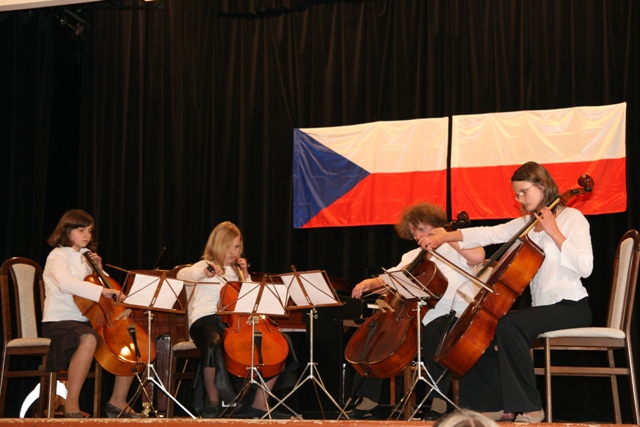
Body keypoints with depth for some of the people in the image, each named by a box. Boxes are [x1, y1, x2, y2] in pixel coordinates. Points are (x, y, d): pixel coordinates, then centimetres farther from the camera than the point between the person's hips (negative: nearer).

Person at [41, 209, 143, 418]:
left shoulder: (85, 257, 16)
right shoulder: (58, 256, -7)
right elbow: (65, 283, -30)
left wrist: (98, 270, 4)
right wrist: (102, 290, -36)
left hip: (87, 321, 8)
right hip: (59, 321, -8)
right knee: (89, 339, -40)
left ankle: (117, 401, 6)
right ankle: (71, 405, -31)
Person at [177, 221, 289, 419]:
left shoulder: (235, 270, 25)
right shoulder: (206, 266, 7)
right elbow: (182, 274, -15)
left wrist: (245, 276, 11)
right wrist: (204, 271, -32)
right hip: (206, 320, -6)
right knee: (213, 344, -43)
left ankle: (259, 405, -4)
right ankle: (213, 403, -27)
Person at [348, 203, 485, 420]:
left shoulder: (455, 248, 2)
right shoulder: (412, 257, 20)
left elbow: (478, 257, -21)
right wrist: (369, 283, -10)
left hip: (454, 315, -6)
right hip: (418, 316, 6)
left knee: (433, 331, -39)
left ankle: (439, 401, -33)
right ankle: (368, 401, -3)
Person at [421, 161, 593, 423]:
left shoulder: (572, 218, -8)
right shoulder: (527, 222, 13)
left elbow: (585, 268, -19)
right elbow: (489, 234, 5)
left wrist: (554, 232, -18)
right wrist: (444, 237, -4)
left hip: (571, 308, -8)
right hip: (542, 307, 8)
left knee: (508, 325, -30)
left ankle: (528, 408, -23)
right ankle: (496, 405, 5)